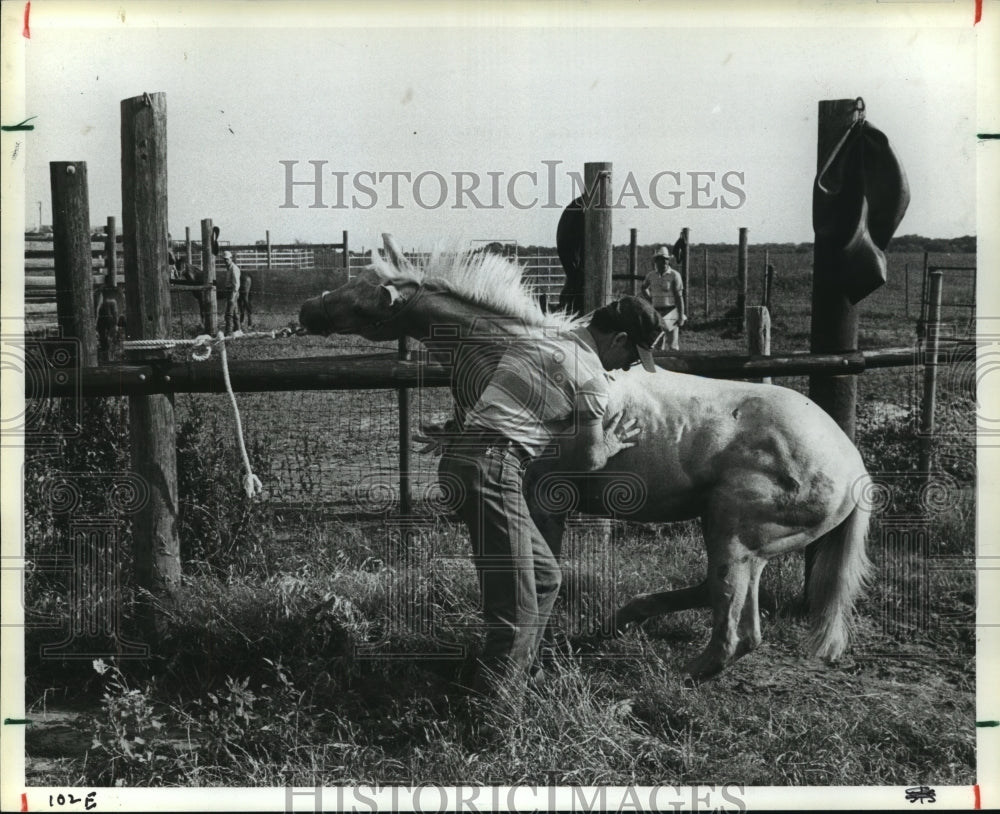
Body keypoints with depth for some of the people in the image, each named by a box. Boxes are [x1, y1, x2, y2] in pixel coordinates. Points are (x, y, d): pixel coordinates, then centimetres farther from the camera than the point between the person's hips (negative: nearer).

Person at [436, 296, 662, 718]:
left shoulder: (544, 342, 21)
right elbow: (586, 459, -1)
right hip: (492, 467, -10)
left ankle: (520, 681, 28)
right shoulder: (589, 374, -6)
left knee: (545, 576, 19)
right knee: (516, 611, -8)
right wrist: (612, 444, 19)